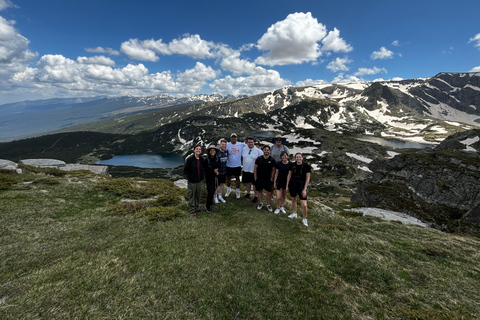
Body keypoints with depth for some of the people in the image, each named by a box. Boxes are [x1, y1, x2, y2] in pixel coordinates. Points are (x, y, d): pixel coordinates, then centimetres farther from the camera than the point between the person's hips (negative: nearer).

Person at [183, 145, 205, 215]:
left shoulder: (201, 159, 3)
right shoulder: (189, 159, -13)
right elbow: (185, 170, -10)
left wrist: (202, 175, 7)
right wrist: (190, 177, -14)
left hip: (199, 181, 5)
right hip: (192, 182, -5)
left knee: (198, 195, 15)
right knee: (192, 195, 6)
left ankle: (197, 207, 32)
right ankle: (192, 209, 20)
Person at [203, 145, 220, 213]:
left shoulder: (217, 159, 0)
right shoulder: (206, 160, -14)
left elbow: (219, 166, 13)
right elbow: (205, 169, -12)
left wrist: (217, 171, -6)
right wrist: (213, 171, -19)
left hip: (215, 177, 5)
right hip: (209, 177, -5)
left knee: (213, 190, 14)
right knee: (210, 191, -7)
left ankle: (210, 201, 39)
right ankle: (207, 206, 7)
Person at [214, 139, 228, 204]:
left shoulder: (227, 151, -1)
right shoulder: (217, 152, -17)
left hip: (224, 171, 5)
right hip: (218, 172, -5)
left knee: (222, 184, 18)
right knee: (217, 185, 8)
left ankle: (220, 196, 35)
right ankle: (215, 197, 28)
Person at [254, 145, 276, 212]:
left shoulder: (272, 160, -4)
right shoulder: (259, 158, -3)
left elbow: (273, 170, 2)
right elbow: (255, 168, 2)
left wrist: (271, 178, -3)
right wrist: (255, 178, -1)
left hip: (268, 179, -1)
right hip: (259, 179, 1)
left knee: (269, 192, 2)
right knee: (259, 191, 13)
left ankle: (268, 205, 19)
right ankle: (261, 203, 32)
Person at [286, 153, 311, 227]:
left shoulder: (306, 166, -11)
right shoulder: (292, 165, -3)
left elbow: (308, 178, -8)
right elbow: (289, 175, 6)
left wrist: (304, 189, -11)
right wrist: (287, 186, 7)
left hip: (301, 185, -3)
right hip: (292, 184, 3)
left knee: (304, 205, -8)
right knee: (293, 199, 19)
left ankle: (304, 219, 15)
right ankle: (294, 213, 43)